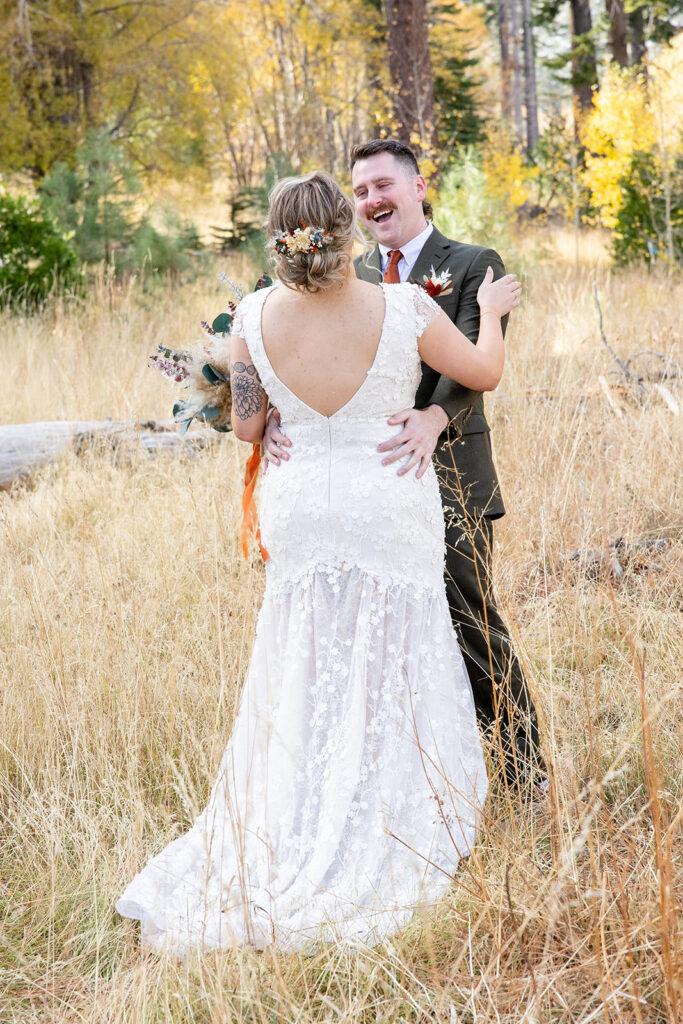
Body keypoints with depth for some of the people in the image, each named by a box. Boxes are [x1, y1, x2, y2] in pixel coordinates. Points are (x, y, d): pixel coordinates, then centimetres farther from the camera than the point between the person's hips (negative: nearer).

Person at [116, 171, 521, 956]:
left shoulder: (256, 316, -12)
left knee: (301, 690, 15)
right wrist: (491, 310, 17)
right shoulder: (403, 310, -18)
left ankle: (274, 858, 18)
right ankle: (372, 862, 13)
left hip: (302, 504, 3)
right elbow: (484, 372, -2)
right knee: (389, 687, 9)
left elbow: (247, 427, -2)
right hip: (391, 508, -2)